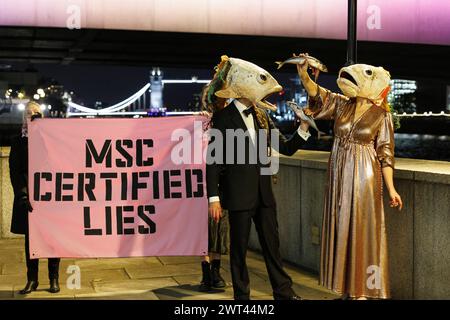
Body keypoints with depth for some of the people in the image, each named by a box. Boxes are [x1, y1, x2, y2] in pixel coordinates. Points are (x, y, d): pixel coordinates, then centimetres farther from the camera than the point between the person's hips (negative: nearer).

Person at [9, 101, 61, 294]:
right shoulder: (18, 141, 6)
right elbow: (15, 171, 1)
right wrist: (22, 194, -11)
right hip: (28, 197, 1)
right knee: (30, 238, 6)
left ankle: (54, 279, 14)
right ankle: (32, 279, 15)